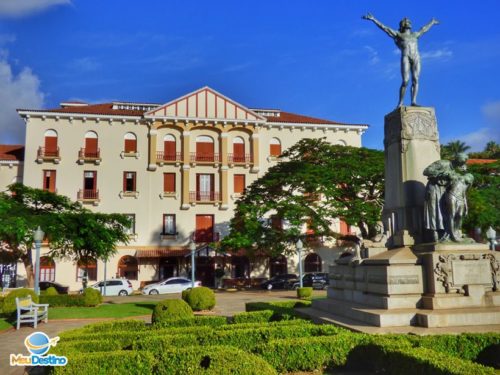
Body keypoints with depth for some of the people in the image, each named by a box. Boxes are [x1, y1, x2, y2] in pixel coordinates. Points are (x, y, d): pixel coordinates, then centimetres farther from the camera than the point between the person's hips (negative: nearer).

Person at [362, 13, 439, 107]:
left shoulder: (414, 35, 30)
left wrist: (432, 22, 64)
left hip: (416, 58, 4)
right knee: (405, 81, -13)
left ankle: (413, 102, -14)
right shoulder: (398, 34, 17)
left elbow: (424, 29, 48)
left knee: (415, 80, -10)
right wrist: (373, 19, 7)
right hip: (405, 58, -4)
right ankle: (400, 103, -8)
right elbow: (384, 27, 12)